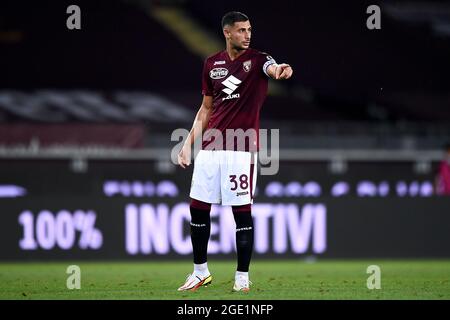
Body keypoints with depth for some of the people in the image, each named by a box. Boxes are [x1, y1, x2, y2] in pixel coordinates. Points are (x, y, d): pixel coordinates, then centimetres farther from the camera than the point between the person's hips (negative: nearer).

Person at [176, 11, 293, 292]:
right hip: (210, 147, 5)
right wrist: (189, 142, 11)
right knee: (198, 207, 6)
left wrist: (279, 70, -54)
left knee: (242, 211, -4)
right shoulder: (212, 64, 10)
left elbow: (271, 68, -30)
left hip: (241, 148, -5)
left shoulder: (257, 60, -4)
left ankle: (243, 277, 6)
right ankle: (201, 272, 21)